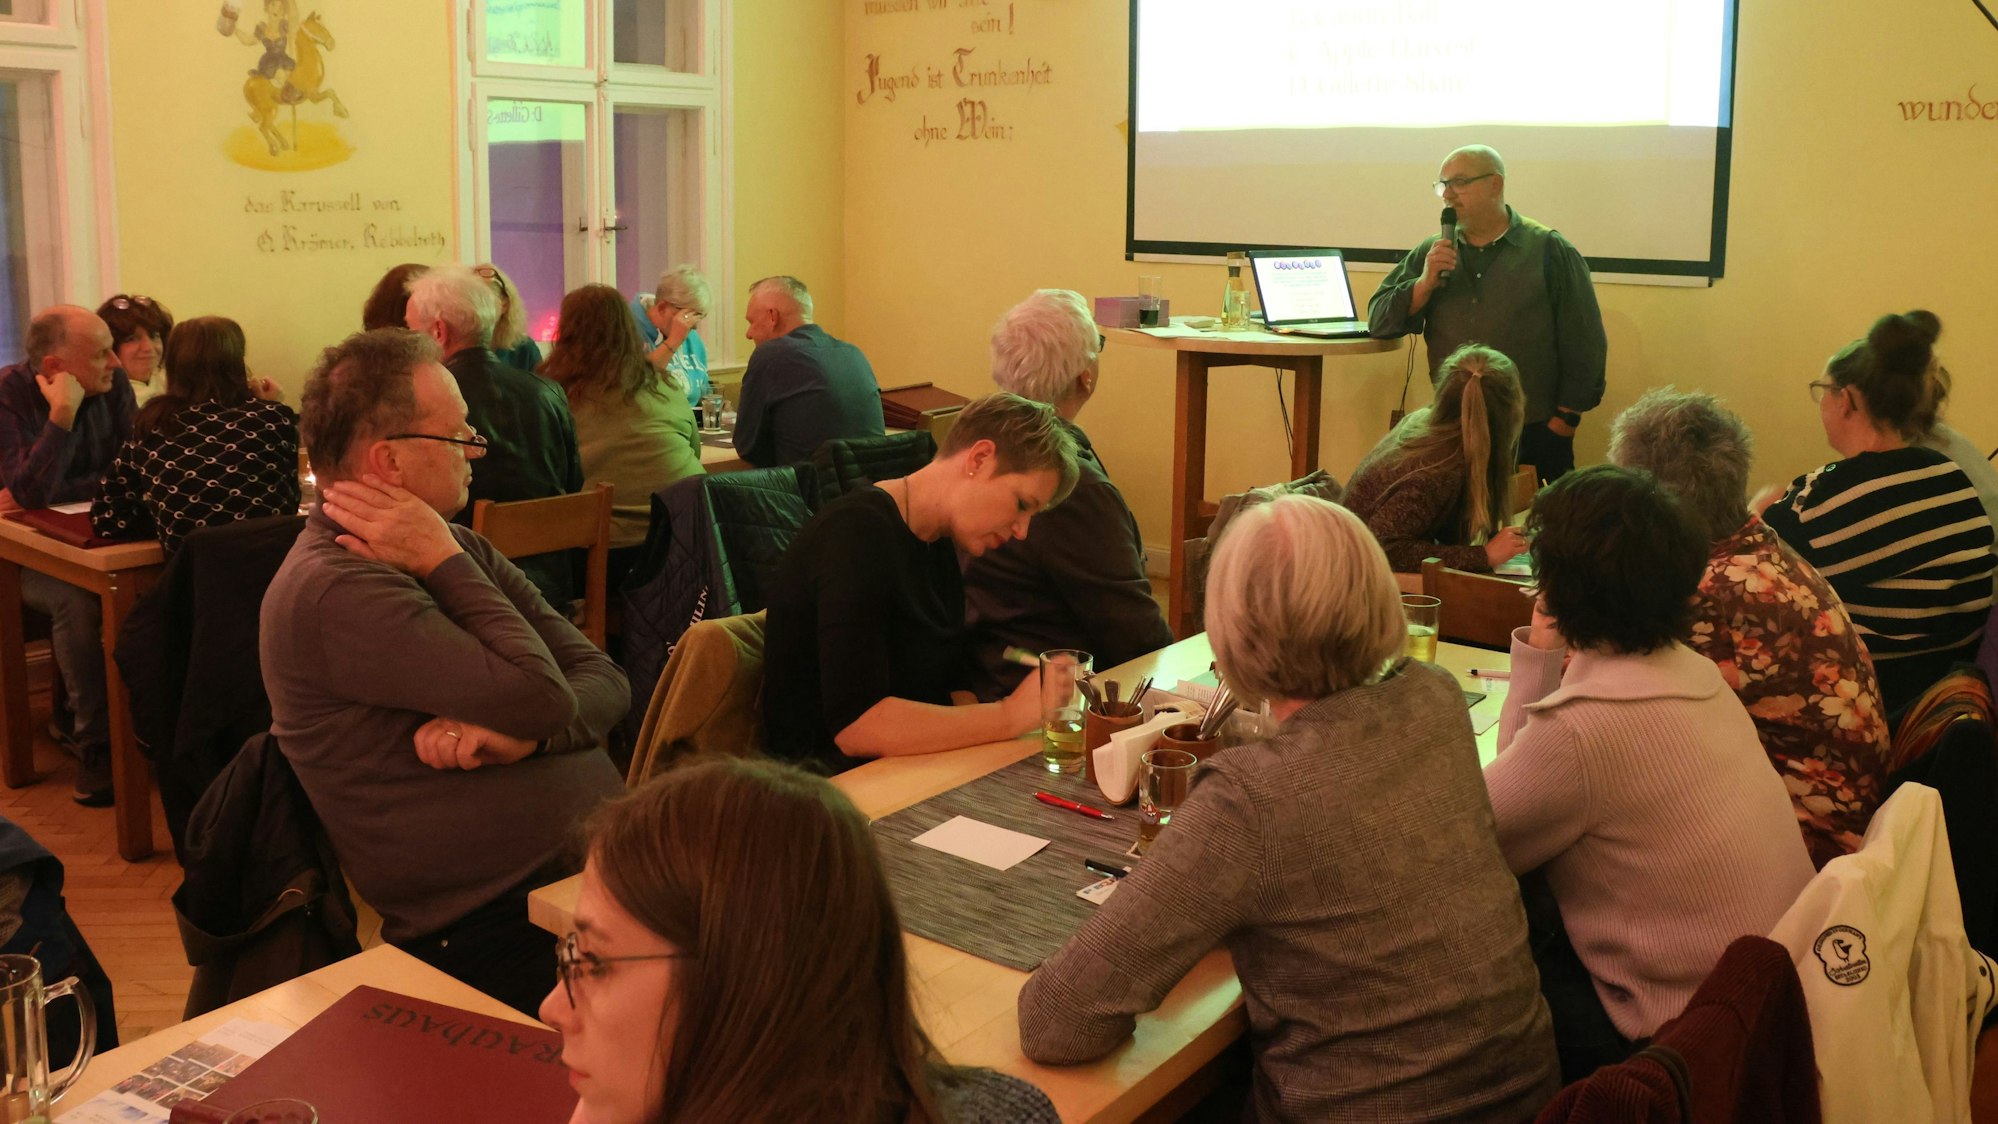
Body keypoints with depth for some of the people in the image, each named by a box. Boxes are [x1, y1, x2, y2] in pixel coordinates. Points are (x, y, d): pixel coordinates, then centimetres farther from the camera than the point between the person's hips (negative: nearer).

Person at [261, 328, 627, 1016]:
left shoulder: (456, 550, 14)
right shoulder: (335, 591, -13)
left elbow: (604, 682, 9)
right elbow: (541, 698, -17)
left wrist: (525, 734, -12)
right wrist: (444, 565, -9)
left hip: (606, 853, 8)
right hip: (508, 929, -8)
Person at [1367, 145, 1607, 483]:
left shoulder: (1548, 250, -2)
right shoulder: (1431, 253, 9)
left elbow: (1584, 344, -3)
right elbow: (1379, 321, 3)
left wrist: (1565, 418, -7)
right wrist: (1425, 283, -12)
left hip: (1535, 434, -3)